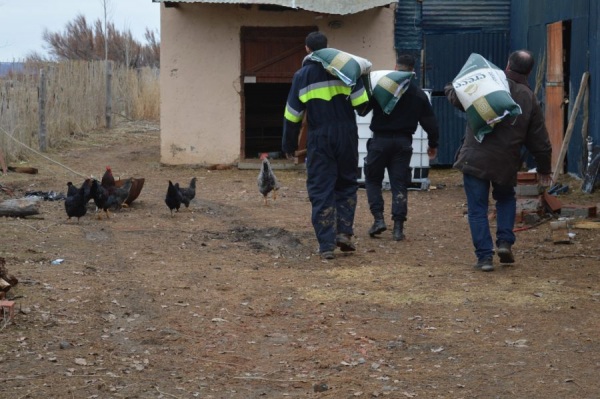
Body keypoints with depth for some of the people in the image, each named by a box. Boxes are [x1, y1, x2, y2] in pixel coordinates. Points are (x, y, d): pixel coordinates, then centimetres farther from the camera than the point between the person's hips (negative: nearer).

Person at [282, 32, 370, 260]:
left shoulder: (302, 76, 4)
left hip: (319, 139, -1)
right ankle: (344, 232, 4)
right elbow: (362, 104, -3)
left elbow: (292, 115, 5)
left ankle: (326, 245, -1)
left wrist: (289, 145, 15)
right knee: (346, 185, 17)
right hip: (346, 136, 1)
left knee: (321, 190, 3)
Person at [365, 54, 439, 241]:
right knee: (399, 184, 5)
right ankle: (398, 227, 0)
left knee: (373, 179, 12)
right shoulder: (419, 94, 6)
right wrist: (433, 144, 20)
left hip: (381, 140, -2)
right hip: (404, 142, 2)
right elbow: (429, 121, 10)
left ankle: (378, 218, -1)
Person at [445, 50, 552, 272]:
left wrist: (450, 89, 20)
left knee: (478, 209, 4)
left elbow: (457, 98, -4)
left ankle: (485, 256, 1)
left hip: (475, 159, -3)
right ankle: (505, 242, 11)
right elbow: (539, 140, 8)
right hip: (506, 164, 3)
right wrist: (544, 169, 21)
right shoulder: (530, 99, 4)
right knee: (506, 199, 28)